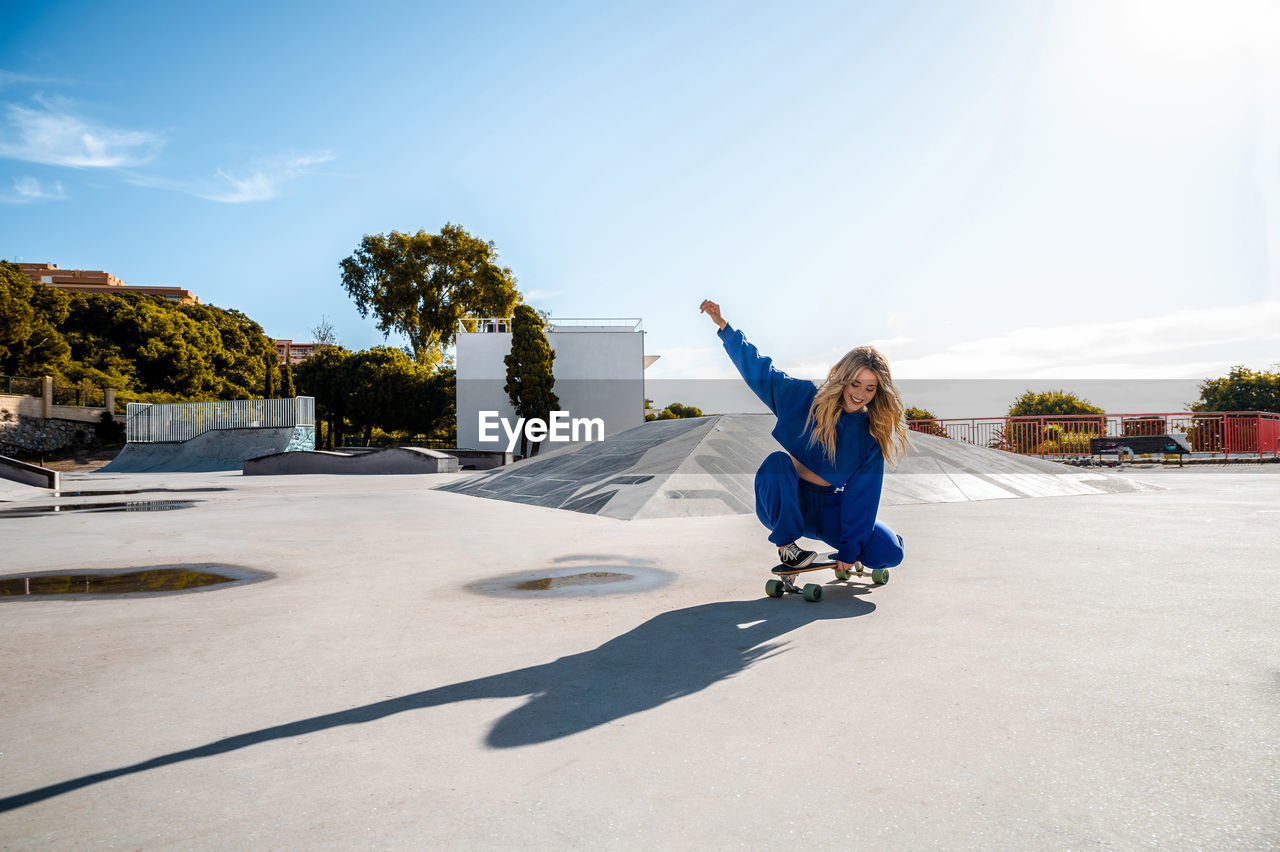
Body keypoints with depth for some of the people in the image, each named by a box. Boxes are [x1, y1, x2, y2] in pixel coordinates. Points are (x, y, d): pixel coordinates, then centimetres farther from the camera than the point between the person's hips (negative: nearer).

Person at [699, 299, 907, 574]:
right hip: (782, 503, -1)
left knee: (891, 553, -17)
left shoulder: (871, 437, -5)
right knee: (777, 461, -36)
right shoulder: (803, 398, -9)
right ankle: (786, 546, -18)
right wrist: (723, 325, -12)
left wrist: (849, 550, -13)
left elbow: (862, 497, -7)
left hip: (827, 509, 2)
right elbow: (758, 368, -3)